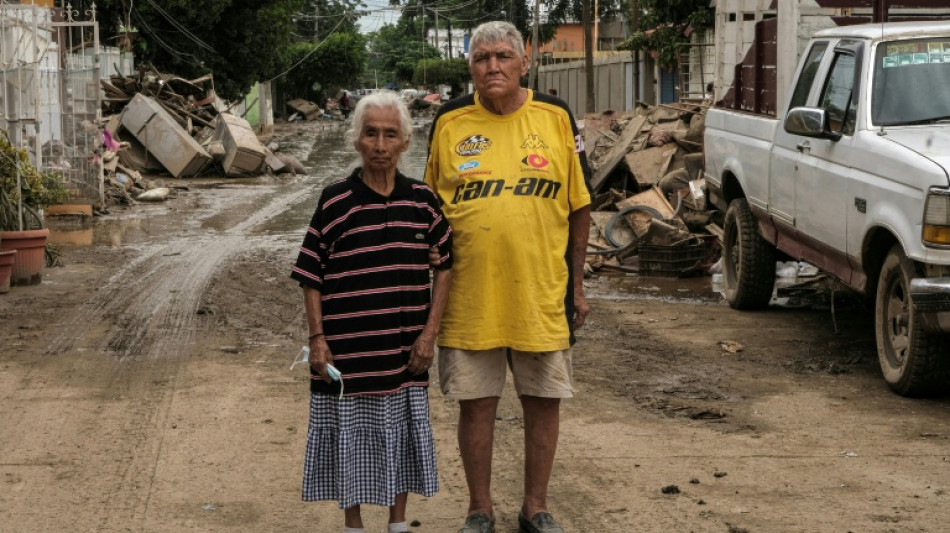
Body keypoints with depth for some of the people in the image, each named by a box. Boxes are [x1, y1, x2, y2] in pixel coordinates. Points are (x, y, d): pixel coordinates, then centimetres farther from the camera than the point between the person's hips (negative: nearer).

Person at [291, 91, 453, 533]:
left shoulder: (422, 201, 1)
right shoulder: (336, 201, -7)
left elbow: (446, 264, 8)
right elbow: (310, 277, -2)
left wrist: (430, 332, 1)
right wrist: (317, 339, -7)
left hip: (404, 354, 3)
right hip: (346, 353, -2)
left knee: (402, 437, 13)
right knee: (350, 439, 8)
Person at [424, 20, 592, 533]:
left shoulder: (555, 117, 1)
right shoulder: (449, 122, 1)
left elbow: (578, 206, 6)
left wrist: (576, 285, 5)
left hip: (541, 293, 0)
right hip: (469, 294, 0)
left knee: (543, 402, 9)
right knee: (476, 404, 7)